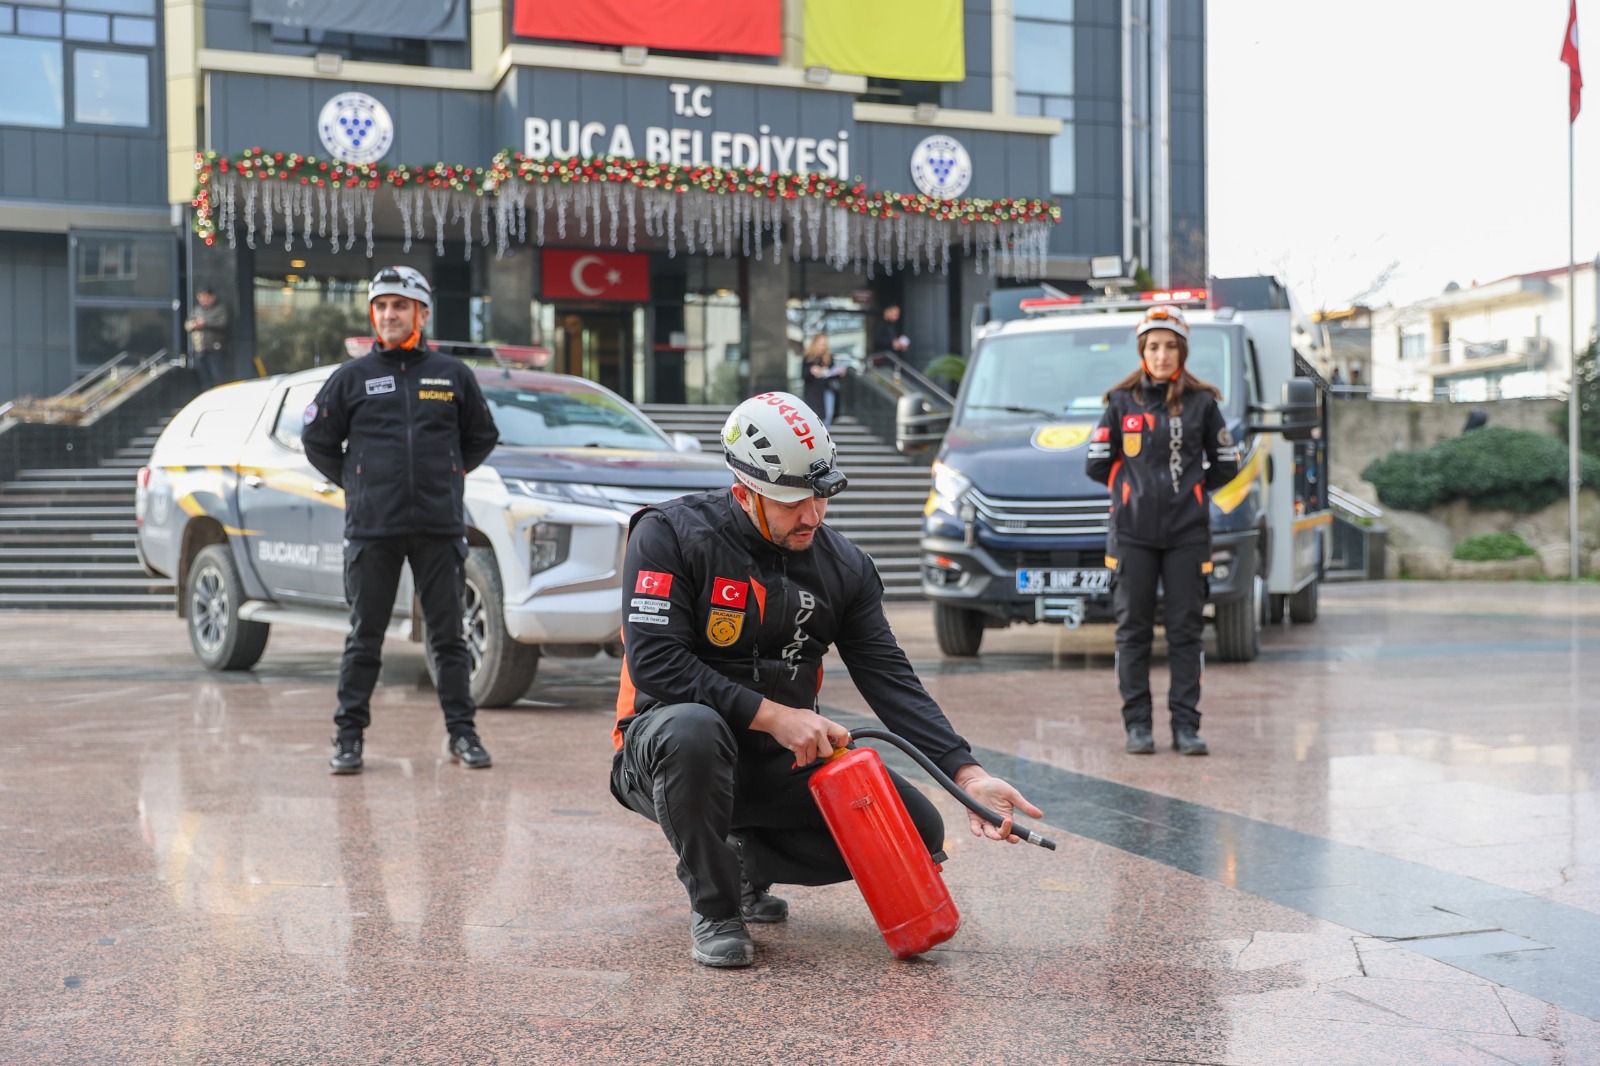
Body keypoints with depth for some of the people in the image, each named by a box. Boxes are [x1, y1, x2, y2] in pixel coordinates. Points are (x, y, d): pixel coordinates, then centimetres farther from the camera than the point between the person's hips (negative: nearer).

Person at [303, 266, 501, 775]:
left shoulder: (452, 376, 8)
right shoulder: (352, 377, 6)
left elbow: (483, 435, 20)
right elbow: (317, 441, 14)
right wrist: (356, 484, 9)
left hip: (440, 527, 0)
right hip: (371, 528, 0)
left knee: (448, 636, 5)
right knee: (364, 638, 5)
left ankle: (462, 733, 13)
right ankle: (348, 737, 12)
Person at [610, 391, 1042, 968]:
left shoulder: (844, 566, 0)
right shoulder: (671, 534, -14)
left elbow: (891, 680, -4)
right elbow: (654, 662, -23)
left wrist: (968, 774, -16)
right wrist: (772, 715, -27)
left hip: (780, 765, 5)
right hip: (666, 748, -5)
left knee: (918, 830, -8)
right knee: (693, 730, -41)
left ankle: (747, 861, 12)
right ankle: (714, 907, -14)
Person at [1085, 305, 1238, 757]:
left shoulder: (1202, 402, 5)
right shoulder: (1122, 401, 5)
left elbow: (1226, 464, 12)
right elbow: (1097, 462, 8)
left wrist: (1190, 486, 9)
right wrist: (1135, 486, 9)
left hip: (1187, 533, 0)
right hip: (1133, 532, 0)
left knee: (1186, 631, 2)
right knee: (1134, 630, 2)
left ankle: (1185, 724, 8)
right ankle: (1137, 724, 10)